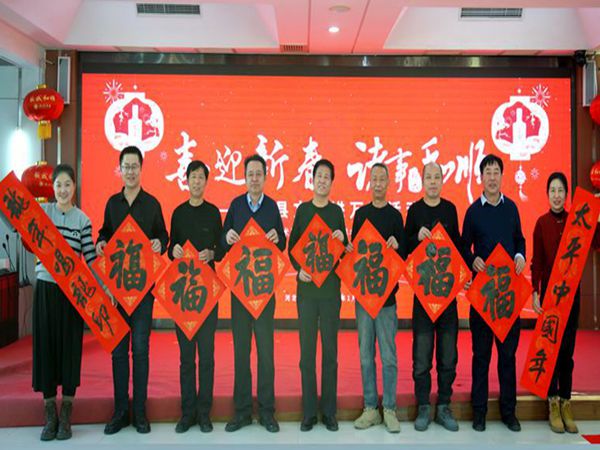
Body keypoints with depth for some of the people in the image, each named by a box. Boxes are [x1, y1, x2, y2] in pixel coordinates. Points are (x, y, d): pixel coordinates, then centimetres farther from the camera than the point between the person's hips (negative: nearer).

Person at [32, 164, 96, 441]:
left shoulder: (82, 219, 1)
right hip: (46, 288, 1)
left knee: (70, 348, 3)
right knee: (45, 346, 4)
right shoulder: (41, 211, 5)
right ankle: (50, 418, 16)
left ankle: (65, 418, 15)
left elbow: (91, 258, -1)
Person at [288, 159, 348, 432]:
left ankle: (329, 412, 13)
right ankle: (309, 412, 11)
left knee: (330, 350, 3)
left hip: (330, 286, 0)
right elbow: (292, 246, 6)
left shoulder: (337, 211, 9)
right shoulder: (302, 210, 7)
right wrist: (298, 269, -11)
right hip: (306, 286, 0)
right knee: (307, 350, 2)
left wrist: (342, 240, -11)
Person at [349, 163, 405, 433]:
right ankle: (370, 408, 18)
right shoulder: (360, 214, 12)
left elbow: (404, 255, 2)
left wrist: (397, 246, -19)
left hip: (386, 293, -3)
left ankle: (389, 409, 11)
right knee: (366, 355, 8)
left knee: (388, 356, 0)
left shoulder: (395, 215, 3)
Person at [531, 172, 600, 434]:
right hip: (549, 289, -2)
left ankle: (566, 402, 14)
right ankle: (553, 402, 8)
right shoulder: (542, 223, -1)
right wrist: (535, 292, -10)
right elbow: (536, 261, -3)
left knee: (568, 347, 6)